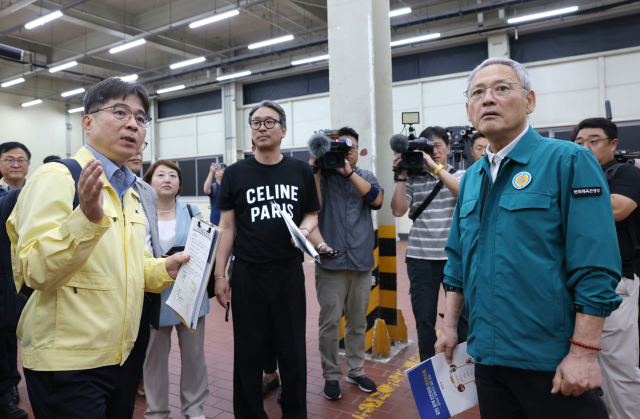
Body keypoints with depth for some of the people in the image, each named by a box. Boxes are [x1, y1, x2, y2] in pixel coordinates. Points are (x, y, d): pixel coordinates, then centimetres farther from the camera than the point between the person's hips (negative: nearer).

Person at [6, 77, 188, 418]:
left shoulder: (128, 192, 11)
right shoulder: (56, 178, -13)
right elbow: (34, 272, -21)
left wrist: (164, 269, 1)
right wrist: (88, 217, -34)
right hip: (66, 363, -8)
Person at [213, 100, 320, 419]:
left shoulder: (301, 171, 4)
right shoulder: (236, 173, 2)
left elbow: (311, 214, 12)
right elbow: (227, 226, 2)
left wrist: (305, 229, -11)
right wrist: (220, 275, -1)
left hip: (289, 272, 1)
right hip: (247, 273, 0)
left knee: (293, 350, 10)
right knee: (248, 351, 10)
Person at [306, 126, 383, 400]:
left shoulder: (366, 177, 12)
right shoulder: (322, 175, 3)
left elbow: (376, 199, -9)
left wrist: (348, 172, -13)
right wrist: (315, 181, -15)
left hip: (361, 260, 3)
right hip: (331, 261, -3)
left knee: (358, 320, 12)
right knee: (330, 321, -1)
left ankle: (356, 370, 29)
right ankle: (331, 375, 17)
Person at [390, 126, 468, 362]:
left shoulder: (460, 175, 8)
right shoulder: (413, 179, 8)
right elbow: (398, 210, -2)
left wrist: (435, 167, -16)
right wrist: (402, 175, -4)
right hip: (420, 257, 1)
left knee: (461, 315, 5)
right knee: (424, 318, 9)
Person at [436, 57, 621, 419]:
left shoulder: (568, 162, -10)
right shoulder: (471, 179, 8)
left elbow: (596, 269, -16)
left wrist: (584, 352, -17)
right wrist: (449, 326, 11)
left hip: (552, 363, -6)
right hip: (488, 355, 6)